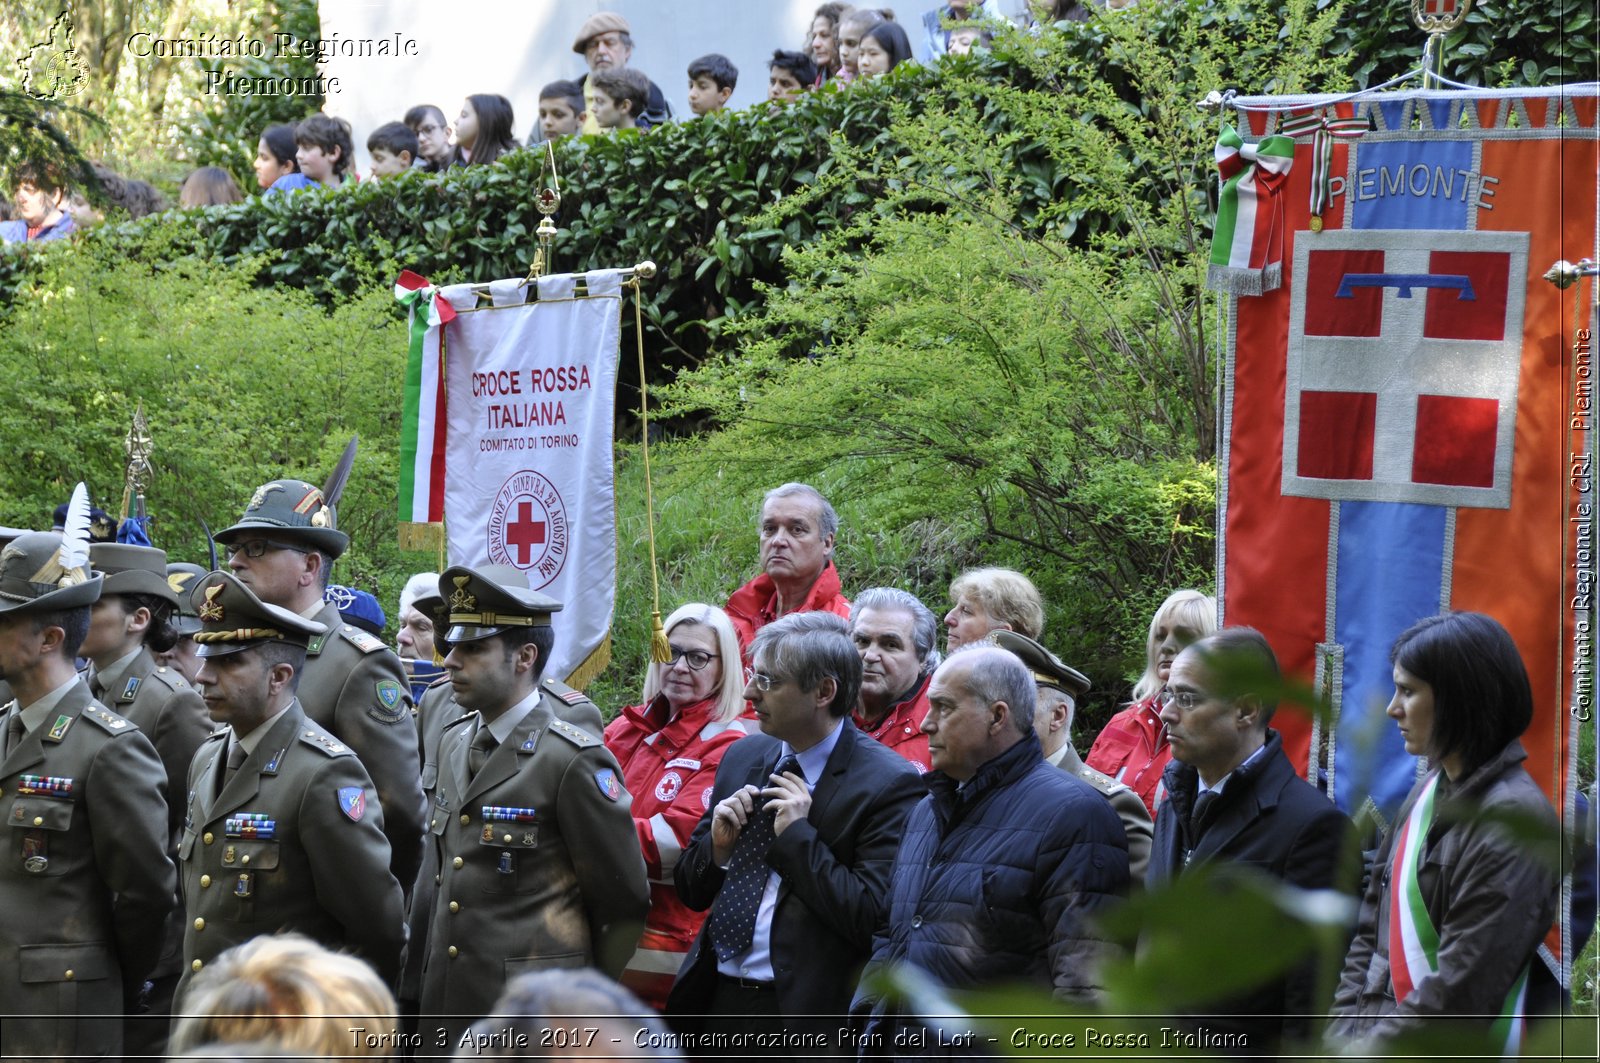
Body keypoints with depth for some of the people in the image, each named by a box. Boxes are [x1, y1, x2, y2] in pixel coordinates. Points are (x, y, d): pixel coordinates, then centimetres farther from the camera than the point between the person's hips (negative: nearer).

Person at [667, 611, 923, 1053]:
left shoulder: (888, 783, -11)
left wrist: (799, 836, -18)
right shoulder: (743, 757, 11)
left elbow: (874, 918, -19)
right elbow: (691, 892, 17)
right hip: (715, 1004, 6)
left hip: (800, 1018, -6)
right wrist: (718, 846, -4)